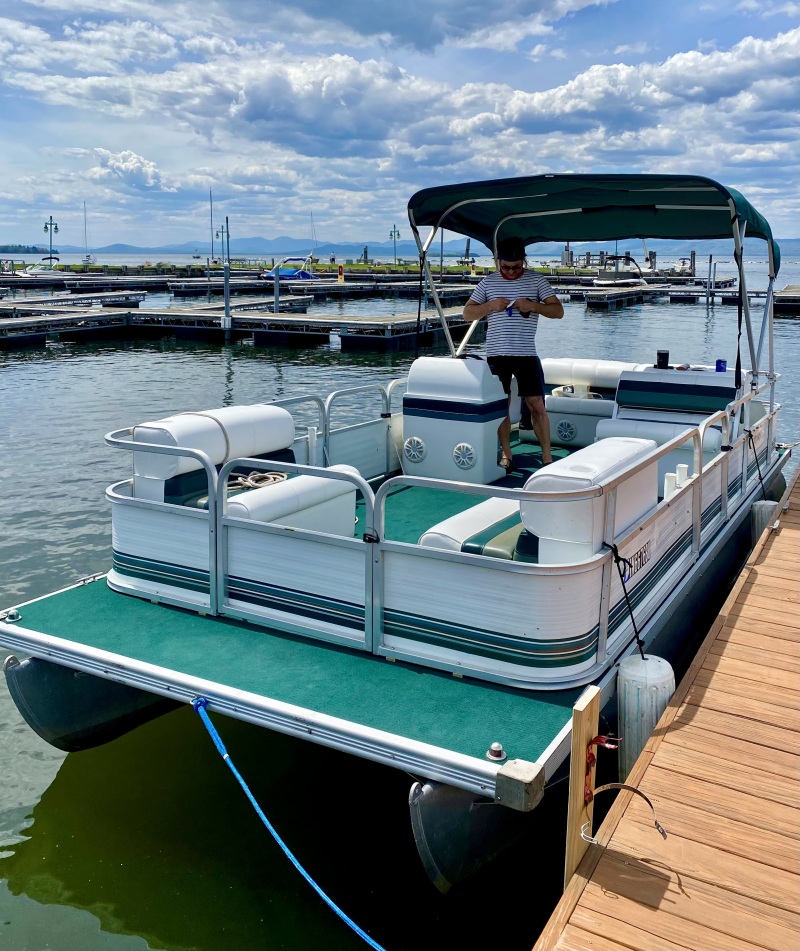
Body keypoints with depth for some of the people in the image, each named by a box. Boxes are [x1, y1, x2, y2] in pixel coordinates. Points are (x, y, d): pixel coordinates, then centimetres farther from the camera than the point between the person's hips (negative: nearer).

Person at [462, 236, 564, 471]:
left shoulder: (536, 280, 4)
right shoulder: (488, 282, 7)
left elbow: (558, 311, 0)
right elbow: (467, 313, 7)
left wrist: (533, 305, -16)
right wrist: (490, 305, -11)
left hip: (527, 354, -1)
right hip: (496, 354, 1)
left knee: (536, 404, -2)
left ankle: (547, 456, 6)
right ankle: (506, 455, 15)